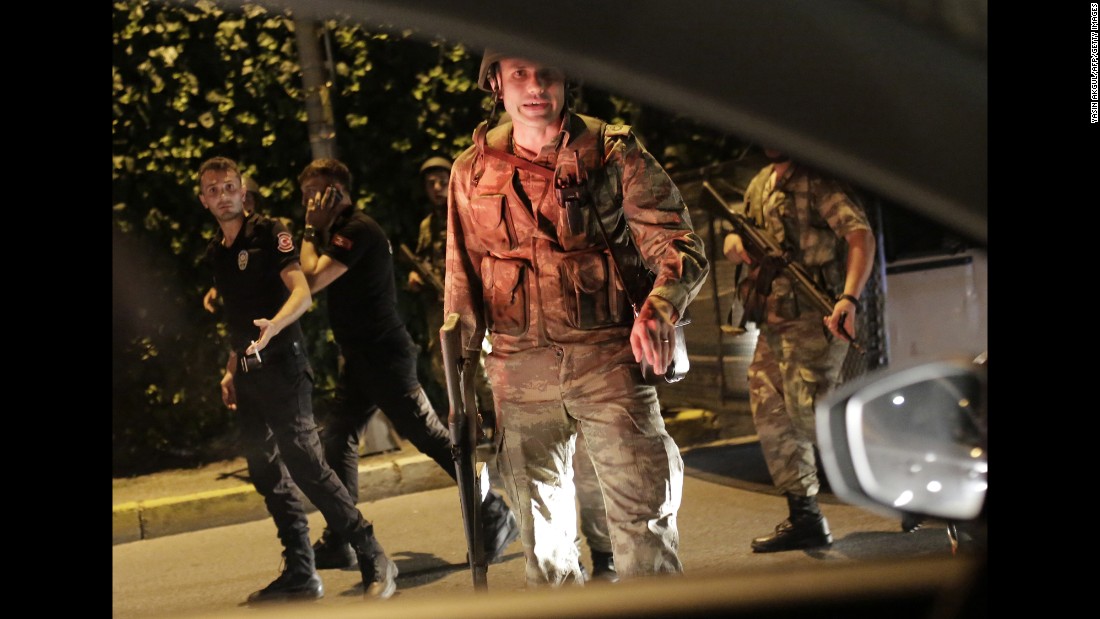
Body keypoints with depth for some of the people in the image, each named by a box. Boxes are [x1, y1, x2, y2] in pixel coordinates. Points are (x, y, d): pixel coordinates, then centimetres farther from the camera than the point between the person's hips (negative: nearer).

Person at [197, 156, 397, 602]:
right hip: (248, 374, 8)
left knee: (305, 464, -16)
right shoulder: (215, 254, 16)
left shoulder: (269, 233, -5)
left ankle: (374, 560, -13)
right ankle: (300, 574, 13)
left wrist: (273, 326, -36)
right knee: (266, 474, 7)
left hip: (281, 364, -8)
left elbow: (302, 293, -17)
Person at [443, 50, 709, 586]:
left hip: (608, 356, -3)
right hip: (519, 366, 3)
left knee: (643, 509, -9)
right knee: (541, 524, 10)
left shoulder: (612, 152, 0)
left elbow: (676, 241, -6)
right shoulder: (473, 170, 9)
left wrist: (660, 306, -28)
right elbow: (461, 282, 15)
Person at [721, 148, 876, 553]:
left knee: (811, 414, -18)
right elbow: (733, 244, 24)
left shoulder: (816, 182, -9)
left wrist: (849, 299, -35)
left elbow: (861, 235, -21)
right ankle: (804, 520, 16)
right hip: (774, 322, 9)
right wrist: (735, 244, -3)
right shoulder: (760, 185, 17)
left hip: (813, 321, -9)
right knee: (772, 419, 8)